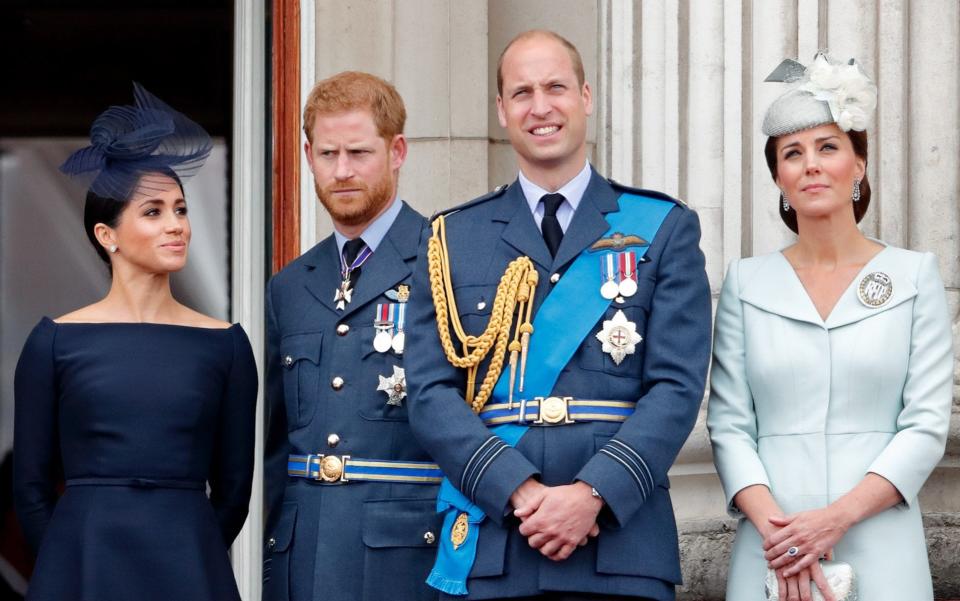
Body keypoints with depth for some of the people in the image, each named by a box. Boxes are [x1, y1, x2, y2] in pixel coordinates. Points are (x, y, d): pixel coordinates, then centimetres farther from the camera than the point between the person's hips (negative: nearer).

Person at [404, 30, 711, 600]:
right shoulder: (451, 239, 11)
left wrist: (593, 493, -15)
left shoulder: (665, 229, 8)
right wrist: (520, 490, -12)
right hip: (486, 552, 1)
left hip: (621, 548, -1)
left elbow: (678, 387, -1)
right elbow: (431, 393, 2)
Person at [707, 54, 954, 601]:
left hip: (879, 553, -1)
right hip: (771, 552, 1)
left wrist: (837, 516, -14)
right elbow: (729, 424, 2)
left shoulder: (915, 276, 3)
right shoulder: (747, 283, 7)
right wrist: (774, 527, -14)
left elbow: (927, 425, -2)